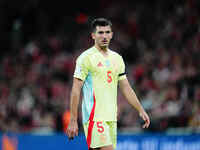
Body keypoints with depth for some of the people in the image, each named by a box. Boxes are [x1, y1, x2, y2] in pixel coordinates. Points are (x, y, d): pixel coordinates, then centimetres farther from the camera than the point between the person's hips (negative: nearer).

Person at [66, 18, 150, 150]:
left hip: (111, 118, 7)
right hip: (94, 117, -7)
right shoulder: (86, 58, -5)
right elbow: (76, 91, -8)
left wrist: (141, 110, 13)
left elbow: (126, 87, 21)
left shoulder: (117, 58, 15)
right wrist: (73, 121, -13)